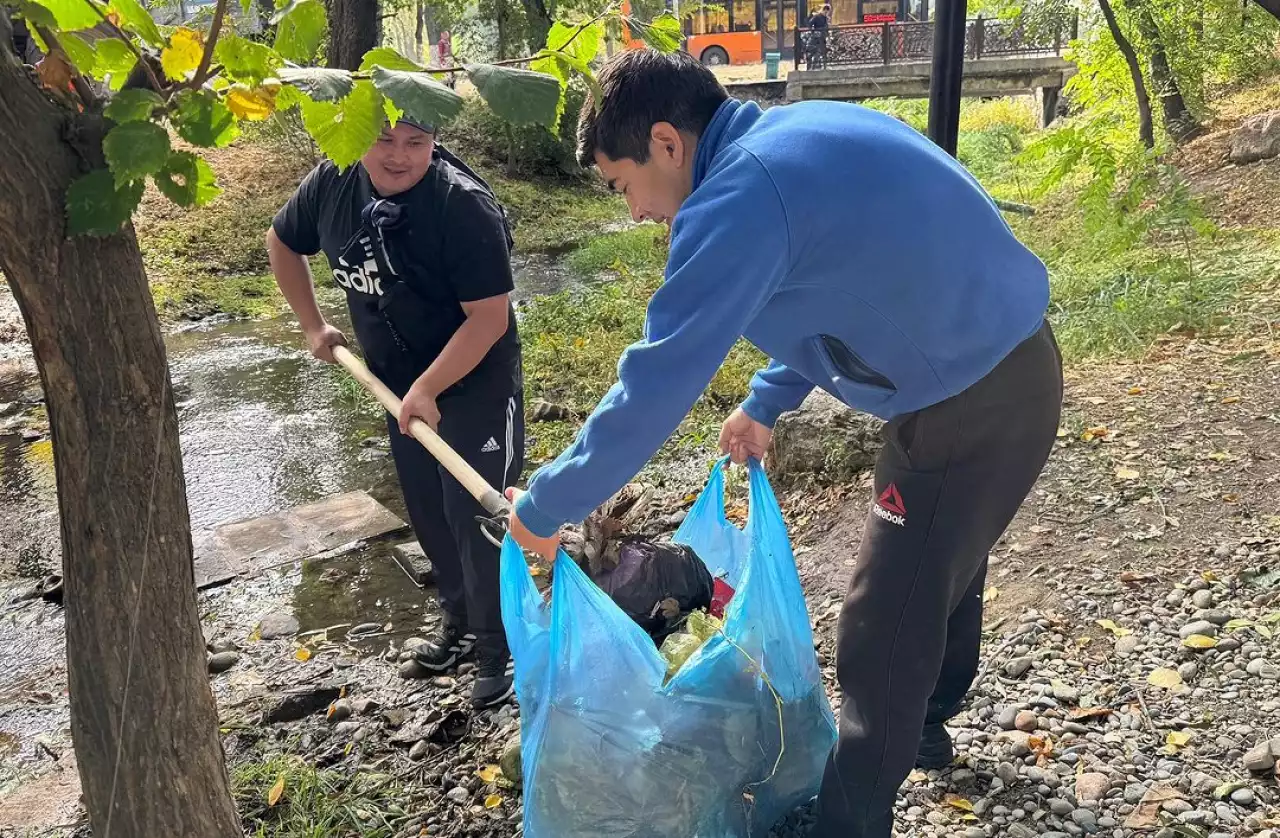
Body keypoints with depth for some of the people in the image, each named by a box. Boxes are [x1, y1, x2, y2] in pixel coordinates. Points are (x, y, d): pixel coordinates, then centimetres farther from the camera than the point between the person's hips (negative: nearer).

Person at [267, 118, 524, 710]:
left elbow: (489, 317, -26)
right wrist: (313, 326, 11)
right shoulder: (333, 183, -7)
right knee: (427, 513, 18)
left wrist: (428, 388, -28)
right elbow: (283, 243, 13)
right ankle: (459, 622, 39)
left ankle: (498, 648, 17)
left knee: (476, 516, -2)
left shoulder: (464, 205, -26)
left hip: (476, 383, -6)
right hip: (399, 384, 7)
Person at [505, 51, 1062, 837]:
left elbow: (655, 385, -22)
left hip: (971, 407, -10)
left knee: (881, 635, 4)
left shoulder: (737, 200, -22)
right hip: (1010, 370, 10)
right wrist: (767, 405, 22)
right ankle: (919, 728, 52)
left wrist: (545, 507, -9)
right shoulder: (801, 136, 7)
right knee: (939, 569, 28)